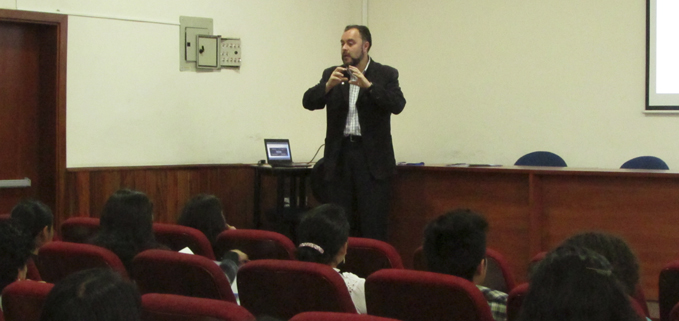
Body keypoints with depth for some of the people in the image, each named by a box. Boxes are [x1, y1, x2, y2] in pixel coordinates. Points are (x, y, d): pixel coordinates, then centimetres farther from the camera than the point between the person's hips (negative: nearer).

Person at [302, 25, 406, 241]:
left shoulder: (386, 75, 4)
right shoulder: (331, 75, 13)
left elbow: (397, 105, -12)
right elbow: (309, 102, 1)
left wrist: (368, 85, -22)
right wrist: (328, 85, -17)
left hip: (372, 157, -3)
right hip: (339, 157, 3)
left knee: (373, 227, -5)